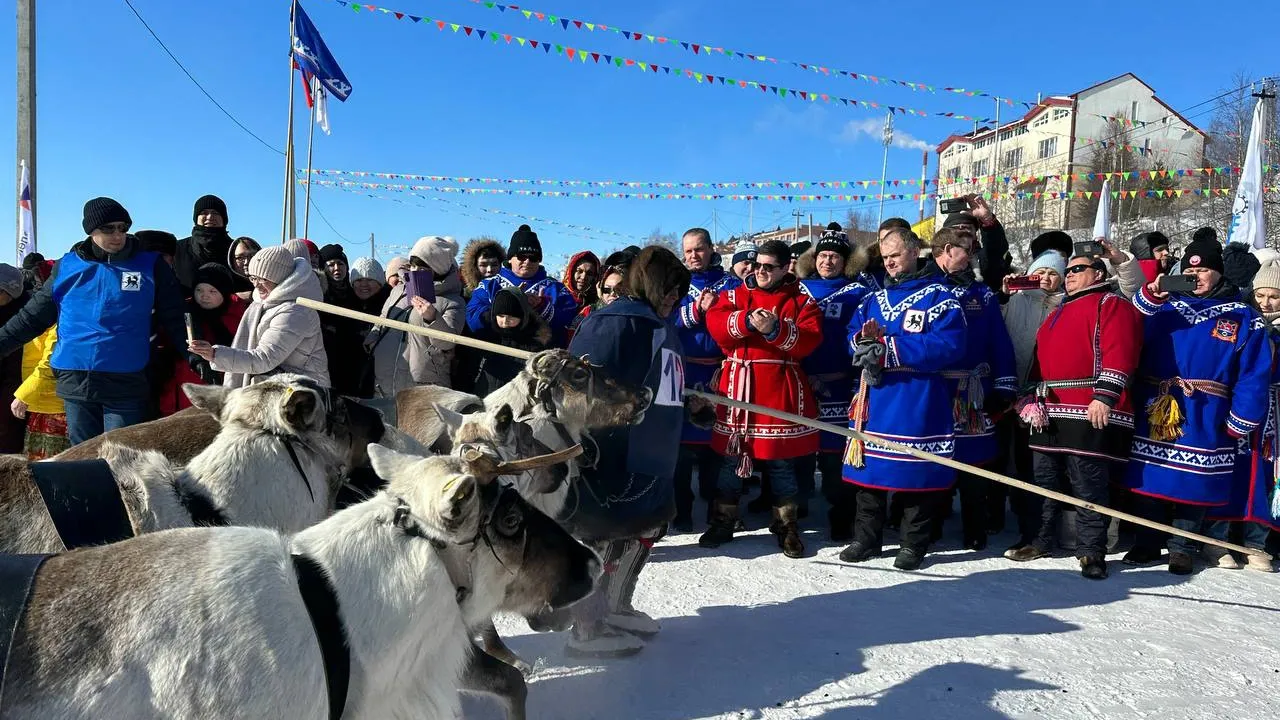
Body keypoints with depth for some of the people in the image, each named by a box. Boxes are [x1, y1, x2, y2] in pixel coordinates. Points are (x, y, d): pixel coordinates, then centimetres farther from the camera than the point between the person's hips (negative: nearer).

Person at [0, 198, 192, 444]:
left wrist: (196, 356, -9)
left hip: (126, 384, -3)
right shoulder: (68, 266, 7)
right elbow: (33, 317, 14)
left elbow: (174, 319, 0)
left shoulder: (150, 265, 0)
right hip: (75, 383, 3)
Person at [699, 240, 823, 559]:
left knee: (780, 460, 7)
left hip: (781, 389, -1)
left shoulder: (801, 302, 6)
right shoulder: (735, 295, 10)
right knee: (731, 456, 8)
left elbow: (809, 340, -10)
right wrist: (747, 321, -24)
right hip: (738, 386, 2)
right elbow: (715, 324, -8)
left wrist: (776, 330, -24)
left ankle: (787, 526, 20)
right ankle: (723, 521, 22)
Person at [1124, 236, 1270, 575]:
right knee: (1148, 480, 7)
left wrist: (1238, 423, -5)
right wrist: (1150, 296, -17)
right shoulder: (1165, 308, 9)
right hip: (1152, 416, 2)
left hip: (1204, 426, -1)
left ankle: (1182, 547, 22)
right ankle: (1147, 541, 22)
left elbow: (1253, 377, -1)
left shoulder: (1243, 318, 3)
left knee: (1194, 484, 6)